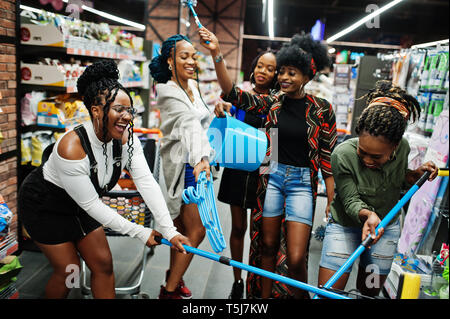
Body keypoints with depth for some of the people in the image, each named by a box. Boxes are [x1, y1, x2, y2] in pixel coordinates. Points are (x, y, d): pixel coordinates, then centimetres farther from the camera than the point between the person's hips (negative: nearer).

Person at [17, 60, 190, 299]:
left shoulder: (127, 138, -18)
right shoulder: (72, 148, -36)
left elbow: (147, 183, -23)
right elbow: (91, 205, -29)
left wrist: (169, 230, -29)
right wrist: (140, 233, -25)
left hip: (78, 206, 6)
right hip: (44, 207, -6)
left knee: (103, 264, 6)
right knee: (69, 271, 0)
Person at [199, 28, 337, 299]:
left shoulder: (322, 109, -5)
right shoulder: (272, 102, 1)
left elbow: (329, 157, -1)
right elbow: (233, 93, -9)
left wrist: (332, 202, -3)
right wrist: (216, 53, -18)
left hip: (302, 182, -2)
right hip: (272, 177, 3)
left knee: (296, 259, -4)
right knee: (268, 246, 14)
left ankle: (301, 295, 25)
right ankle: (264, 295, 34)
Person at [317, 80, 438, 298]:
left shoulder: (402, 148, -16)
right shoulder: (343, 155, -29)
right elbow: (351, 201, -23)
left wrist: (416, 174, -15)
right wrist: (367, 214, -43)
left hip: (387, 226, 3)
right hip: (346, 226, -3)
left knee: (369, 292, 16)